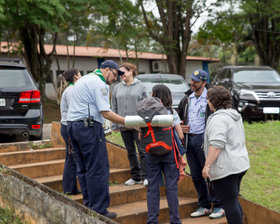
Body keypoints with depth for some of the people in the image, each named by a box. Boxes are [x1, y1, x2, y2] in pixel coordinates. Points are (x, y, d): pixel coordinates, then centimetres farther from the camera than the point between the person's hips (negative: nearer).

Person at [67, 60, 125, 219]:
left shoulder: (83, 79, 23)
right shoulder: (100, 84, -8)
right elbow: (106, 113, -16)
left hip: (72, 125, 10)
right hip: (89, 126, -10)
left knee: (83, 169, 12)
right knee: (98, 169, -6)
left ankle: (89, 206, 18)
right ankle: (99, 210, -4)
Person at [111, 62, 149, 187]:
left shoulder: (141, 87, 2)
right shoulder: (117, 88, 11)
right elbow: (114, 107, 12)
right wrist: (115, 125, 6)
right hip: (123, 125, 4)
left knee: (142, 151, -5)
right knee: (130, 152, 10)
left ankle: (145, 176, 2)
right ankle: (135, 176, 20)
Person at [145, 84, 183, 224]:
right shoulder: (171, 112, -2)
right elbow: (180, 135, -4)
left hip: (152, 153, 0)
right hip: (169, 152, 0)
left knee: (152, 186, 7)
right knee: (171, 186, 6)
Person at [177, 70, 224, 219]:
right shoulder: (187, 98, 13)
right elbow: (178, 116, 25)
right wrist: (181, 127, 5)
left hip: (203, 140, -6)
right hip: (189, 140, 6)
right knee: (196, 176, 10)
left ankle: (219, 206, 10)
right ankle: (204, 206, 22)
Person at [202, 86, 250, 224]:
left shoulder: (218, 118, -17)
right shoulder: (234, 115, 14)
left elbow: (216, 145, -25)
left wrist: (207, 165, -22)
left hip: (225, 168, -10)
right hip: (240, 164, 10)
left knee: (230, 203, -3)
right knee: (233, 201, 19)